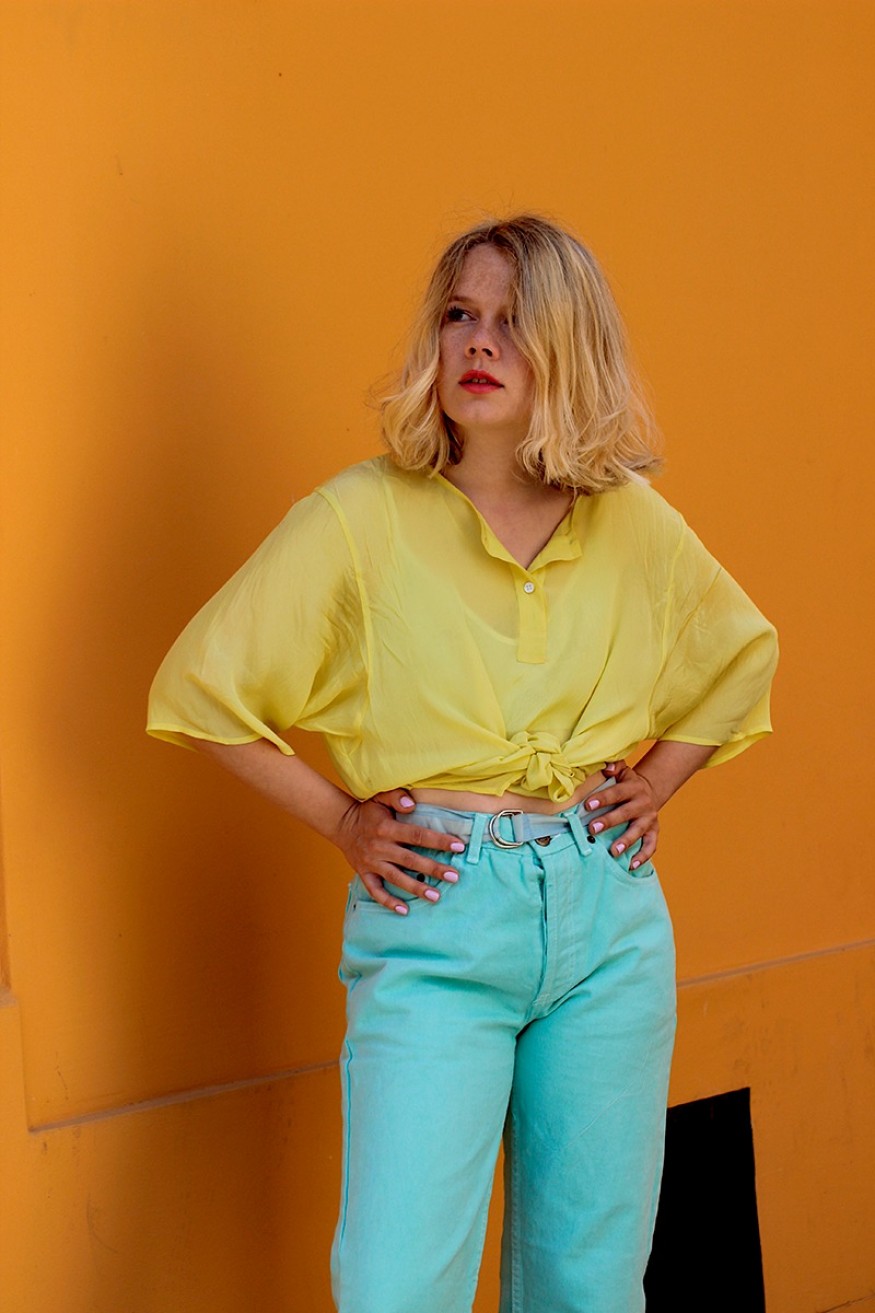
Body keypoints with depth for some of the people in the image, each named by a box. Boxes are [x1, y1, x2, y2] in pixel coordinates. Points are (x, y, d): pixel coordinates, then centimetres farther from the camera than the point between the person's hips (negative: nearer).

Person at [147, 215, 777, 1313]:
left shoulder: (635, 525, 5)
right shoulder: (360, 520, -6)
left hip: (608, 909, 4)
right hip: (434, 921, -3)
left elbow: (740, 659, 24)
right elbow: (201, 686, 0)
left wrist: (659, 779, 11)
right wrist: (340, 820, -2)